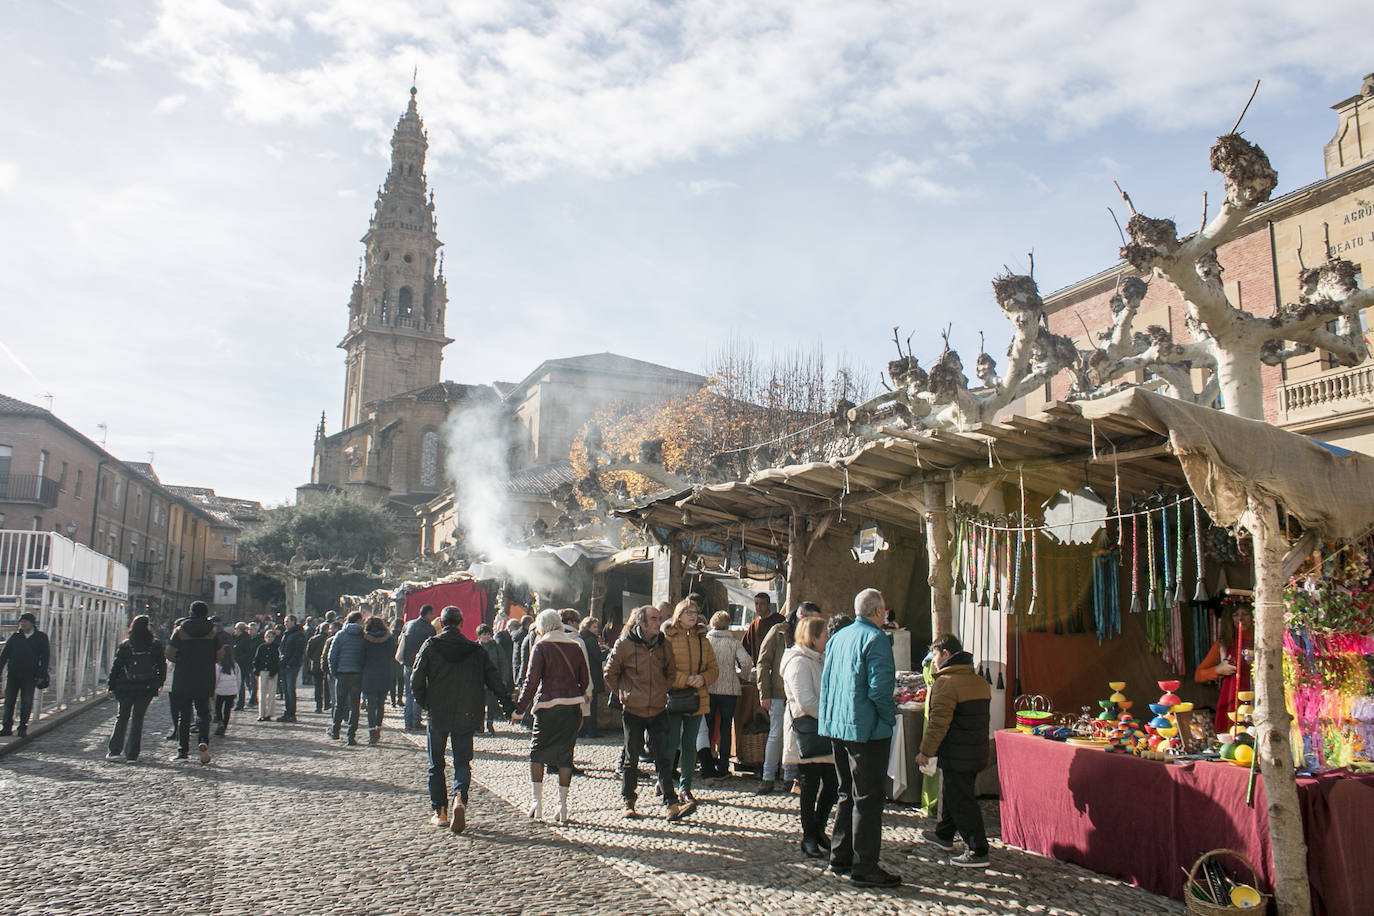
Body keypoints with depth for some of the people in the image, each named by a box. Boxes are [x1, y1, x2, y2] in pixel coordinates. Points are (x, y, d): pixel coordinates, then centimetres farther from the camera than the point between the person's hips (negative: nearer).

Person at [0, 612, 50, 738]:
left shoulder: (41, 637, 3)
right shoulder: (15, 637, 8)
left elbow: (44, 657, 2)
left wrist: (41, 675, -4)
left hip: (30, 675, -2)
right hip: (13, 674, 2)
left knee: (26, 702, -1)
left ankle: (23, 727, 10)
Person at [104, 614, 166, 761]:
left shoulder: (125, 645, -3)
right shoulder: (155, 646, -3)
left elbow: (116, 666, -2)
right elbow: (162, 665, 2)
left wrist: (112, 686, 7)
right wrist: (160, 682, 15)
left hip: (126, 687, 0)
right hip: (146, 688, 0)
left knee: (122, 717, 15)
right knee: (137, 719, 6)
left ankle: (114, 750, 11)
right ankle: (131, 754, 4)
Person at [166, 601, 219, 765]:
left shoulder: (180, 631, -2)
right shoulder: (214, 632, 0)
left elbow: (169, 654, -7)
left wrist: (182, 661, 11)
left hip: (183, 680, -1)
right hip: (205, 681, 1)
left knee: (183, 715, 9)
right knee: (203, 712, 13)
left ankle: (182, 750, 9)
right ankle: (203, 740, -11)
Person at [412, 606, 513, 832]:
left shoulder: (430, 646, -3)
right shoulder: (475, 650, 2)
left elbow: (416, 679, -5)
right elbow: (495, 680, 0)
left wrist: (424, 703, 9)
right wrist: (509, 706, 6)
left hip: (437, 715, -1)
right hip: (466, 717, 1)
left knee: (436, 765, 12)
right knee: (462, 761, 9)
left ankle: (440, 812, 13)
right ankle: (460, 798, -16)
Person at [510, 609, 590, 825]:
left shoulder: (541, 646, -5)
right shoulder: (575, 646, 9)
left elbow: (531, 681, -9)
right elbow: (585, 681, 11)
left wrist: (519, 710, -3)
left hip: (548, 707, -4)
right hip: (573, 708, 4)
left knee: (537, 753, 9)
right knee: (565, 756, 8)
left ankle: (537, 803, 4)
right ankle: (562, 807, 8)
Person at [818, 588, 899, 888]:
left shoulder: (837, 638, 11)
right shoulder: (876, 639, -14)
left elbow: (825, 683, 14)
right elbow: (879, 688, -21)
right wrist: (889, 717, -8)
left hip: (837, 727, 8)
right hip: (867, 728, -8)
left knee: (848, 793, 18)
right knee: (868, 798, -2)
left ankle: (840, 857, 23)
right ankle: (864, 867, 2)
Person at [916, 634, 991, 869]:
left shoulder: (946, 682, -18)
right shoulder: (979, 681, 11)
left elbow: (938, 723, -20)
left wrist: (926, 751, -12)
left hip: (956, 755, -9)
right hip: (977, 752, 9)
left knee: (960, 800, -2)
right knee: (952, 794, 23)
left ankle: (978, 852, 0)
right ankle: (944, 835, 38)